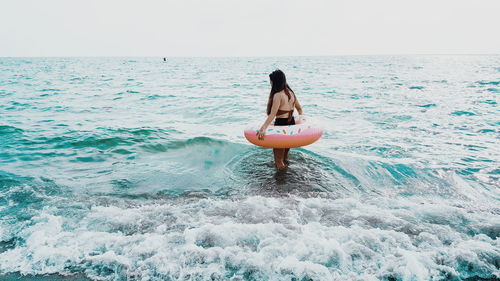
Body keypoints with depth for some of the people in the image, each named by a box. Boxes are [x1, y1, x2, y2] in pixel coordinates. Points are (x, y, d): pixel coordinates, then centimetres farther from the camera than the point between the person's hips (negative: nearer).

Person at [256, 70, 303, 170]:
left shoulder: (278, 95, -17)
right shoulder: (290, 92, 7)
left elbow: (272, 114, -27)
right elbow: (299, 108, 17)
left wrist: (263, 129, -35)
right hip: (292, 124, 8)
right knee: (286, 149, 25)